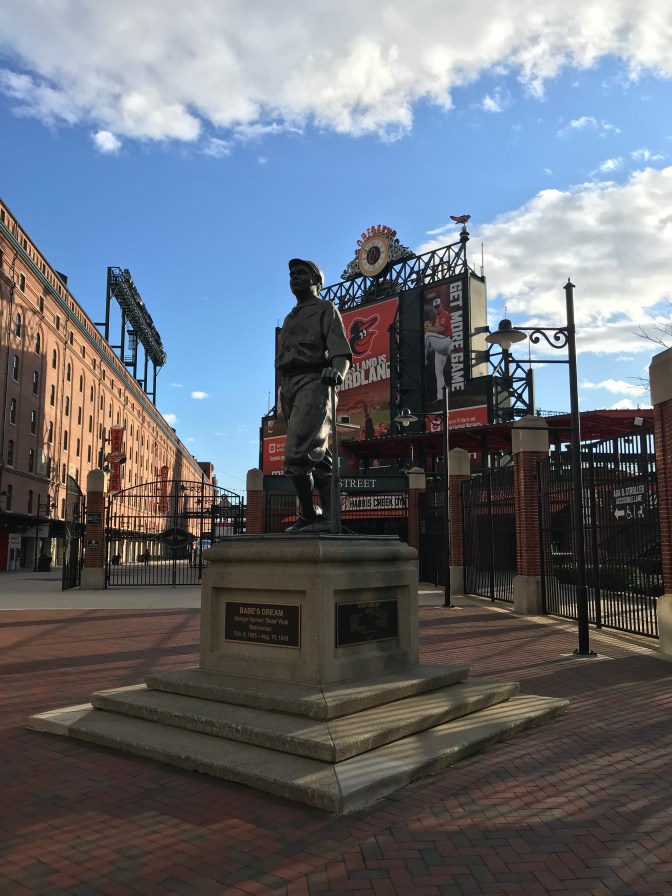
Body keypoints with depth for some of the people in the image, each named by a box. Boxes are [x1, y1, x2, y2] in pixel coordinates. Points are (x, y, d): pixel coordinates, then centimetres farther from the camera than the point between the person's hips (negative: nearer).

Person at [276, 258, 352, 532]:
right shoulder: (290, 318, 30)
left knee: (296, 456, -19)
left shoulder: (325, 309, 8)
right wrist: (282, 395, 14)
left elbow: (341, 351, -7)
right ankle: (329, 517, 6)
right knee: (318, 458, 5)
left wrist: (337, 370, -29)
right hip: (288, 386, 8)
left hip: (313, 383, -8)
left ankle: (308, 516, -9)